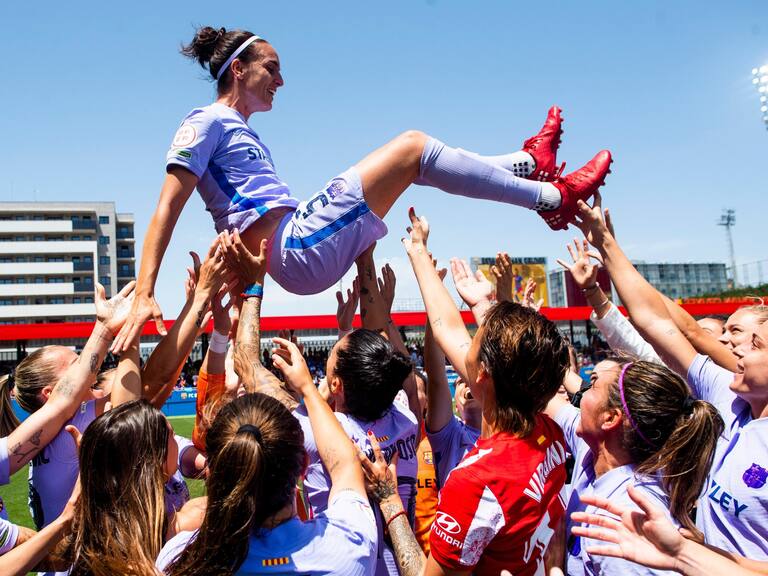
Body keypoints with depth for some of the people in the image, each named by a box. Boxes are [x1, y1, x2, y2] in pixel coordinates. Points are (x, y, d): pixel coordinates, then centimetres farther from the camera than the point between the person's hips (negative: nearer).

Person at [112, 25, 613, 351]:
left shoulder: (243, 132, 25)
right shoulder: (206, 122, -1)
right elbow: (167, 209, -9)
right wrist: (145, 295, -18)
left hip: (301, 255, 9)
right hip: (302, 250, -9)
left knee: (410, 159, 15)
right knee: (411, 146, -9)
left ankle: (529, 164, 25)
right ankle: (551, 197, -1)